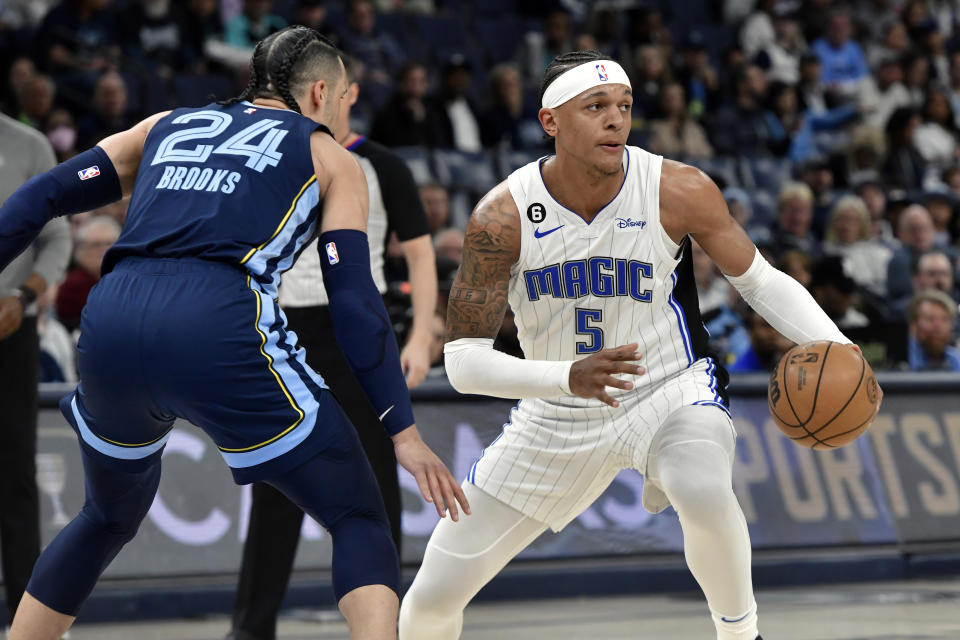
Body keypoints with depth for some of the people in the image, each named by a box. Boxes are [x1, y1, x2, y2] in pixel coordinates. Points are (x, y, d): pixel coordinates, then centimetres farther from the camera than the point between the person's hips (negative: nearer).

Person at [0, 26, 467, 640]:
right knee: (359, 519, 9)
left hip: (111, 322, 5)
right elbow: (354, 298, 7)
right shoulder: (330, 157, 18)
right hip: (219, 330, -5)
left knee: (110, 518, 32)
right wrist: (403, 430, 7)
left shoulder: (167, 125, 29)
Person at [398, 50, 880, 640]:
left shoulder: (679, 191, -18)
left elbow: (761, 280, -3)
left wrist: (837, 348, -21)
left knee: (704, 493, -38)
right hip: (558, 415, 1)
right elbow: (464, 362, -19)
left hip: (672, 391, -1)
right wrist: (568, 377, -36)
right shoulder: (503, 217, -19)